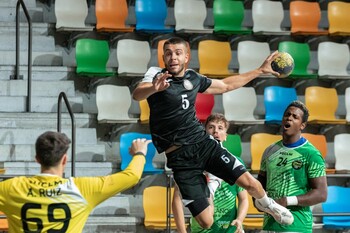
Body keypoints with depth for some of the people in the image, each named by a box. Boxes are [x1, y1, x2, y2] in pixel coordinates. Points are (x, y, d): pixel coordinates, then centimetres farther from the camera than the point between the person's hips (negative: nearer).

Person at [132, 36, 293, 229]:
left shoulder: (193, 78, 6)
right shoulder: (156, 74, -8)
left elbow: (226, 85, 22)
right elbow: (137, 95, -29)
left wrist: (261, 70, 20)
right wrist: (154, 89, -52)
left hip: (203, 143, 4)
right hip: (179, 157, -4)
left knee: (250, 183, -7)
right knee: (206, 222, -12)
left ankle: (267, 204, 28)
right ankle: (207, 194, 25)